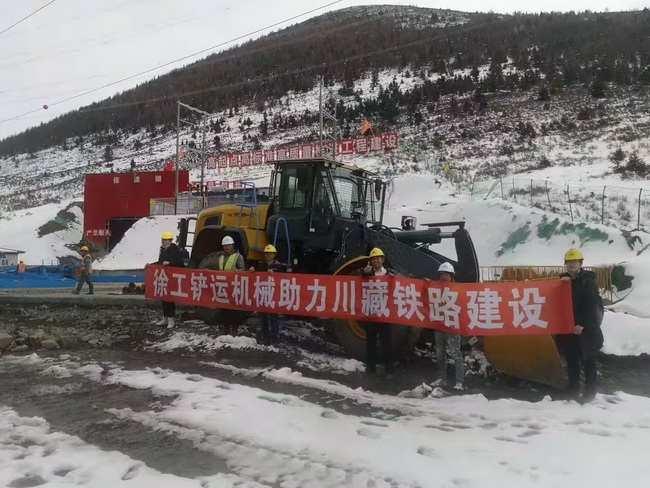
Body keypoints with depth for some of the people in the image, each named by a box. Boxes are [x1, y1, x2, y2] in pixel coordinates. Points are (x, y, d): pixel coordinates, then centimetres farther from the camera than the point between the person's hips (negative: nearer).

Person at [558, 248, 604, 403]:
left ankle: (590, 392, 8)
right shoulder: (563, 279, 11)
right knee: (571, 361, 9)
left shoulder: (588, 281, -5)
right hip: (568, 327, 5)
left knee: (588, 361, 1)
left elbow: (591, 305, -12)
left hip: (586, 328, -5)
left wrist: (582, 324, -18)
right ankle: (573, 391, 17)